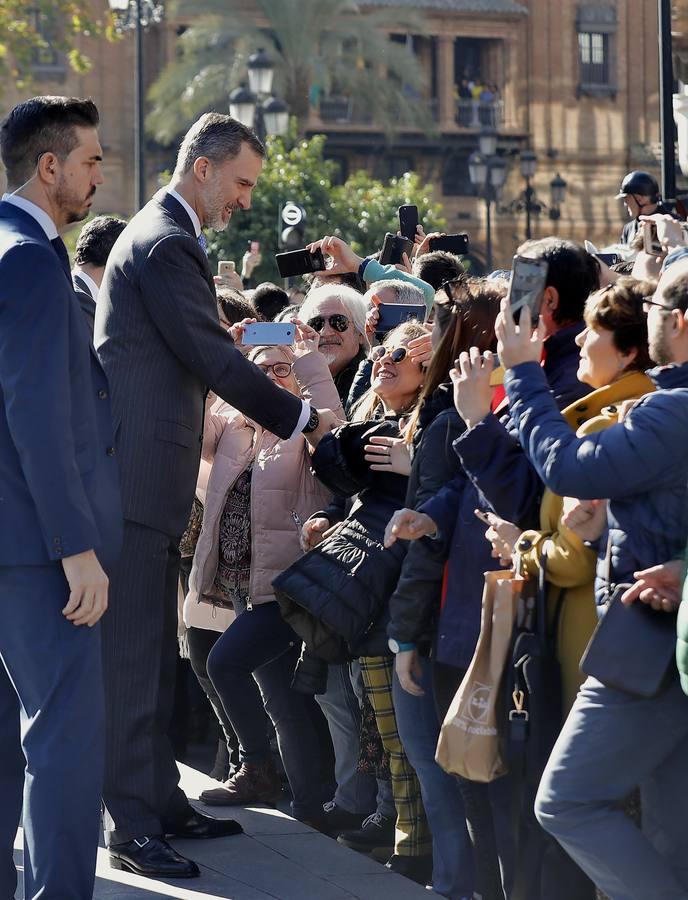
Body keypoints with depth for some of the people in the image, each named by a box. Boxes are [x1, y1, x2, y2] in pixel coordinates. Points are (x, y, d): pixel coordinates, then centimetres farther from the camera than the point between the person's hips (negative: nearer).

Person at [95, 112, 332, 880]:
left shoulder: (160, 235, 18)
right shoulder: (166, 244, -15)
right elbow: (214, 359, -16)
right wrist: (302, 419, -9)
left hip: (139, 471, 11)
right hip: (137, 472, -11)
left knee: (151, 651, 15)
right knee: (132, 652, -8)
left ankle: (158, 800, 23)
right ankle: (131, 825, -6)